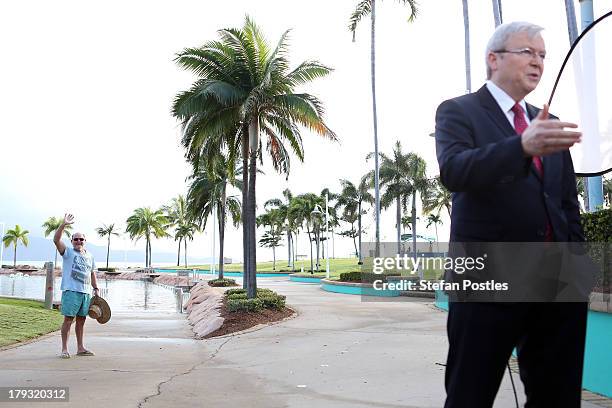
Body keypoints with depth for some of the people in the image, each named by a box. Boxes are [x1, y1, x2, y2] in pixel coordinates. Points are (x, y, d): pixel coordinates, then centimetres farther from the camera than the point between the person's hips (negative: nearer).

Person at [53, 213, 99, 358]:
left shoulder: (89, 256, 17)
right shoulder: (68, 252, 1)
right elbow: (56, 240, -15)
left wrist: (96, 289, 17)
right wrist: (64, 224, -24)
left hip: (86, 292, 6)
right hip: (71, 291, -5)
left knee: (81, 319, 11)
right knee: (68, 319, -6)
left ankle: (80, 348, 19)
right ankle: (64, 349, 1)